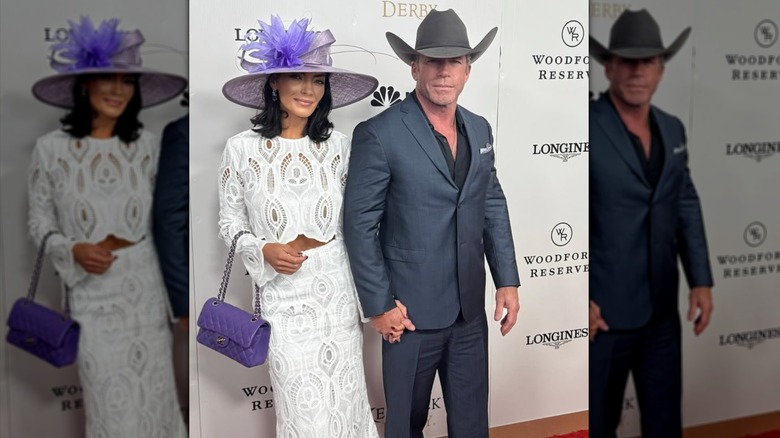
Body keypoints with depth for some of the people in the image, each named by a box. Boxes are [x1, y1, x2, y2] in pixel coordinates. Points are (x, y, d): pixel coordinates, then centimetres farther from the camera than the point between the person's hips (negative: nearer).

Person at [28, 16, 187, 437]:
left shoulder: (145, 143, 0)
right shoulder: (51, 148, -6)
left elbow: (159, 212, 7)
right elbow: (39, 222, 2)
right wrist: (73, 251, -18)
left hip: (143, 285, 2)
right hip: (91, 292, -2)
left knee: (153, 391, 11)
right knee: (110, 402, 7)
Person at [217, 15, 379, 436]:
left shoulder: (337, 144, -1)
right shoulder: (242, 148, -6)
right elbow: (230, 222, 3)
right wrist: (265, 251, -16)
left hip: (337, 289, 2)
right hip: (283, 294, -2)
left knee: (344, 399, 12)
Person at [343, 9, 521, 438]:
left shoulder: (479, 128, 6)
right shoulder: (379, 134, -14)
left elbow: (493, 206, 12)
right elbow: (359, 224, -12)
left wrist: (507, 279, 5)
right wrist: (378, 304, -12)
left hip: (470, 310, 5)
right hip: (411, 311, -5)